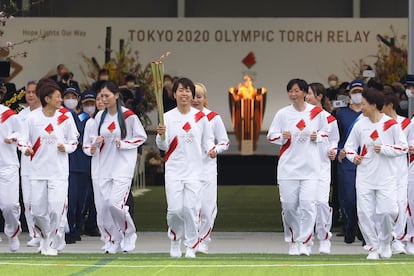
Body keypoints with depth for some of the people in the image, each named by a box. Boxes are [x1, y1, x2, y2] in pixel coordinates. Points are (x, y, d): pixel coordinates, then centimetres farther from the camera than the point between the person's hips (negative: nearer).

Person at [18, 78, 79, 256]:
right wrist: (26, 149, -16)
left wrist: (65, 147, -12)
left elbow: (74, 141, 8)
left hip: (59, 171, -1)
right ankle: (45, 237, 28)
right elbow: (24, 140, 5)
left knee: (56, 208, -10)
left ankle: (53, 244, 5)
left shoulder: (65, 117, -1)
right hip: (38, 171, 1)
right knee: (38, 211, 2)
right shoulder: (33, 118, -2)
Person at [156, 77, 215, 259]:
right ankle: (175, 241, 19)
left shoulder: (200, 117, 4)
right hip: (174, 169, 0)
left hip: (194, 170, 0)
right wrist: (161, 135, -20)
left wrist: (210, 149, -8)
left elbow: (208, 140, 13)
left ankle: (191, 246, 6)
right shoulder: (167, 117, 2)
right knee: (174, 209, -6)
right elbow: (163, 147, 0)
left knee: (191, 208, -7)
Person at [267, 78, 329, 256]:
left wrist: (317, 137, -6)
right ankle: (293, 241, 17)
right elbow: (271, 136, 8)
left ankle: (305, 242, -5)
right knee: (289, 205, 2)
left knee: (307, 203, -11)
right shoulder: (282, 114, 3)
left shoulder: (317, 112, 2)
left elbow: (325, 133, 15)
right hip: (288, 166, 1)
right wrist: (282, 137, -12)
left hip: (310, 166, -1)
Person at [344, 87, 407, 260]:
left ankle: (385, 243, 15)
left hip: (386, 177, -3)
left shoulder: (391, 124, -5)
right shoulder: (359, 125, 6)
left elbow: (403, 148, -3)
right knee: (365, 213, -2)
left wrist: (383, 149, -14)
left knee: (386, 211, -11)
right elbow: (349, 146, 14)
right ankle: (374, 247, 11)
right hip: (364, 178, 3)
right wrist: (353, 156, -6)